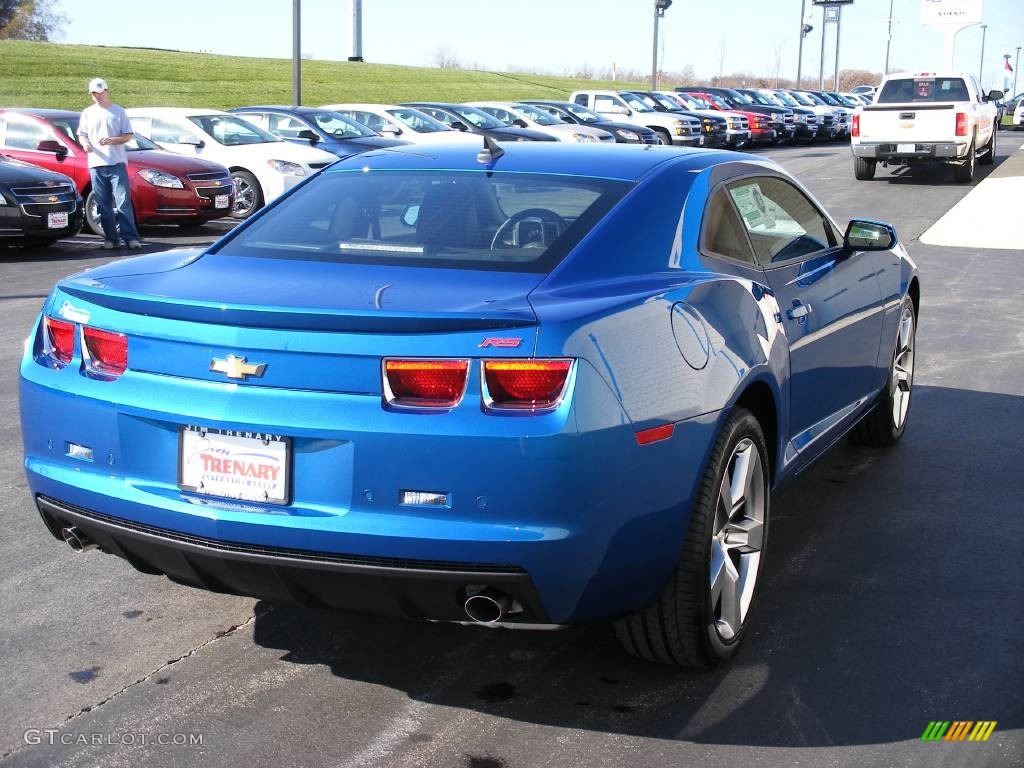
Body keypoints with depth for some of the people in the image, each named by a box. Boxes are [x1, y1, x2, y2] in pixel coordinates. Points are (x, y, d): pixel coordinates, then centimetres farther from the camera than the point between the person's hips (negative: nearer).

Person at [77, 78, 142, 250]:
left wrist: (112, 140, -13)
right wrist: (85, 143, -7)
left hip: (117, 163, -3)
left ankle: (130, 237, -9)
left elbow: (129, 135, 4)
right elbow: (81, 134, 16)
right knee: (103, 205, 4)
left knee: (123, 202, -9)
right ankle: (111, 238, 9)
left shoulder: (118, 112, 6)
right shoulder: (88, 113, 14)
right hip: (96, 164, 3)